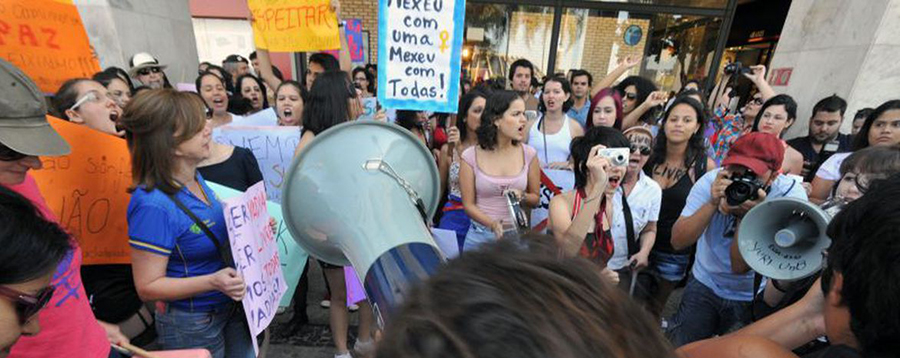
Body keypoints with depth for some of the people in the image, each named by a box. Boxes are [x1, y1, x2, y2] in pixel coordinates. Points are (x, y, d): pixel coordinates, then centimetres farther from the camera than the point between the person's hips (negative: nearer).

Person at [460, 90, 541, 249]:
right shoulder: (470, 156, -10)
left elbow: (535, 198, 5)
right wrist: (494, 224, -20)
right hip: (481, 235, -1)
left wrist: (522, 197, -16)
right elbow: (469, 204, -6)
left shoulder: (529, 154, -5)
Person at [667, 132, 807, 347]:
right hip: (704, 286, 1)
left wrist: (745, 216, -33)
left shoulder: (790, 195, -20)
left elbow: (740, 266, -23)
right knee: (678, 349, 6)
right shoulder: (711, 180, -17)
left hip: (757, 297, -1)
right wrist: (712, 203, -31)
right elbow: (678, 242, -23)